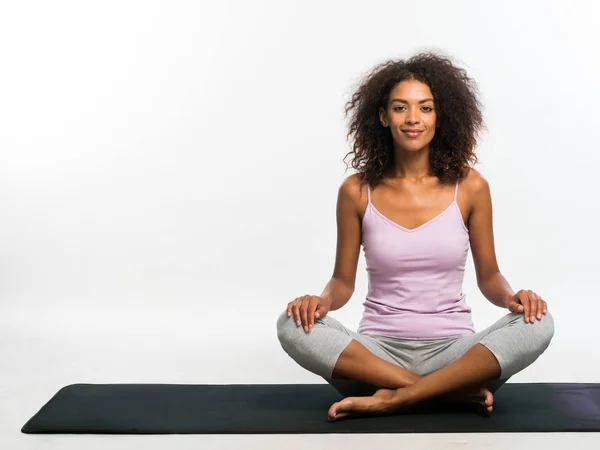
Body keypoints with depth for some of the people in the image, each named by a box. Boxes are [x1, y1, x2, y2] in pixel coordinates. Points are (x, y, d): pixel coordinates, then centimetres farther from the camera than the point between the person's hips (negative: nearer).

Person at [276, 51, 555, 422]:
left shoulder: (469, 186, 0)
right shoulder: (357, 191, 0)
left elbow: (488, 275, 8)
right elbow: (344, 280, 7)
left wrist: (511, 297, -14)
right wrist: (323, 300, -16)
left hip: (452, 351, 0)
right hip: (378, 352, 0)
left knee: (537, 323, -27)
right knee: (293, 325, -27)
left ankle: (392, 399, -25)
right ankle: (455, 393, -22)